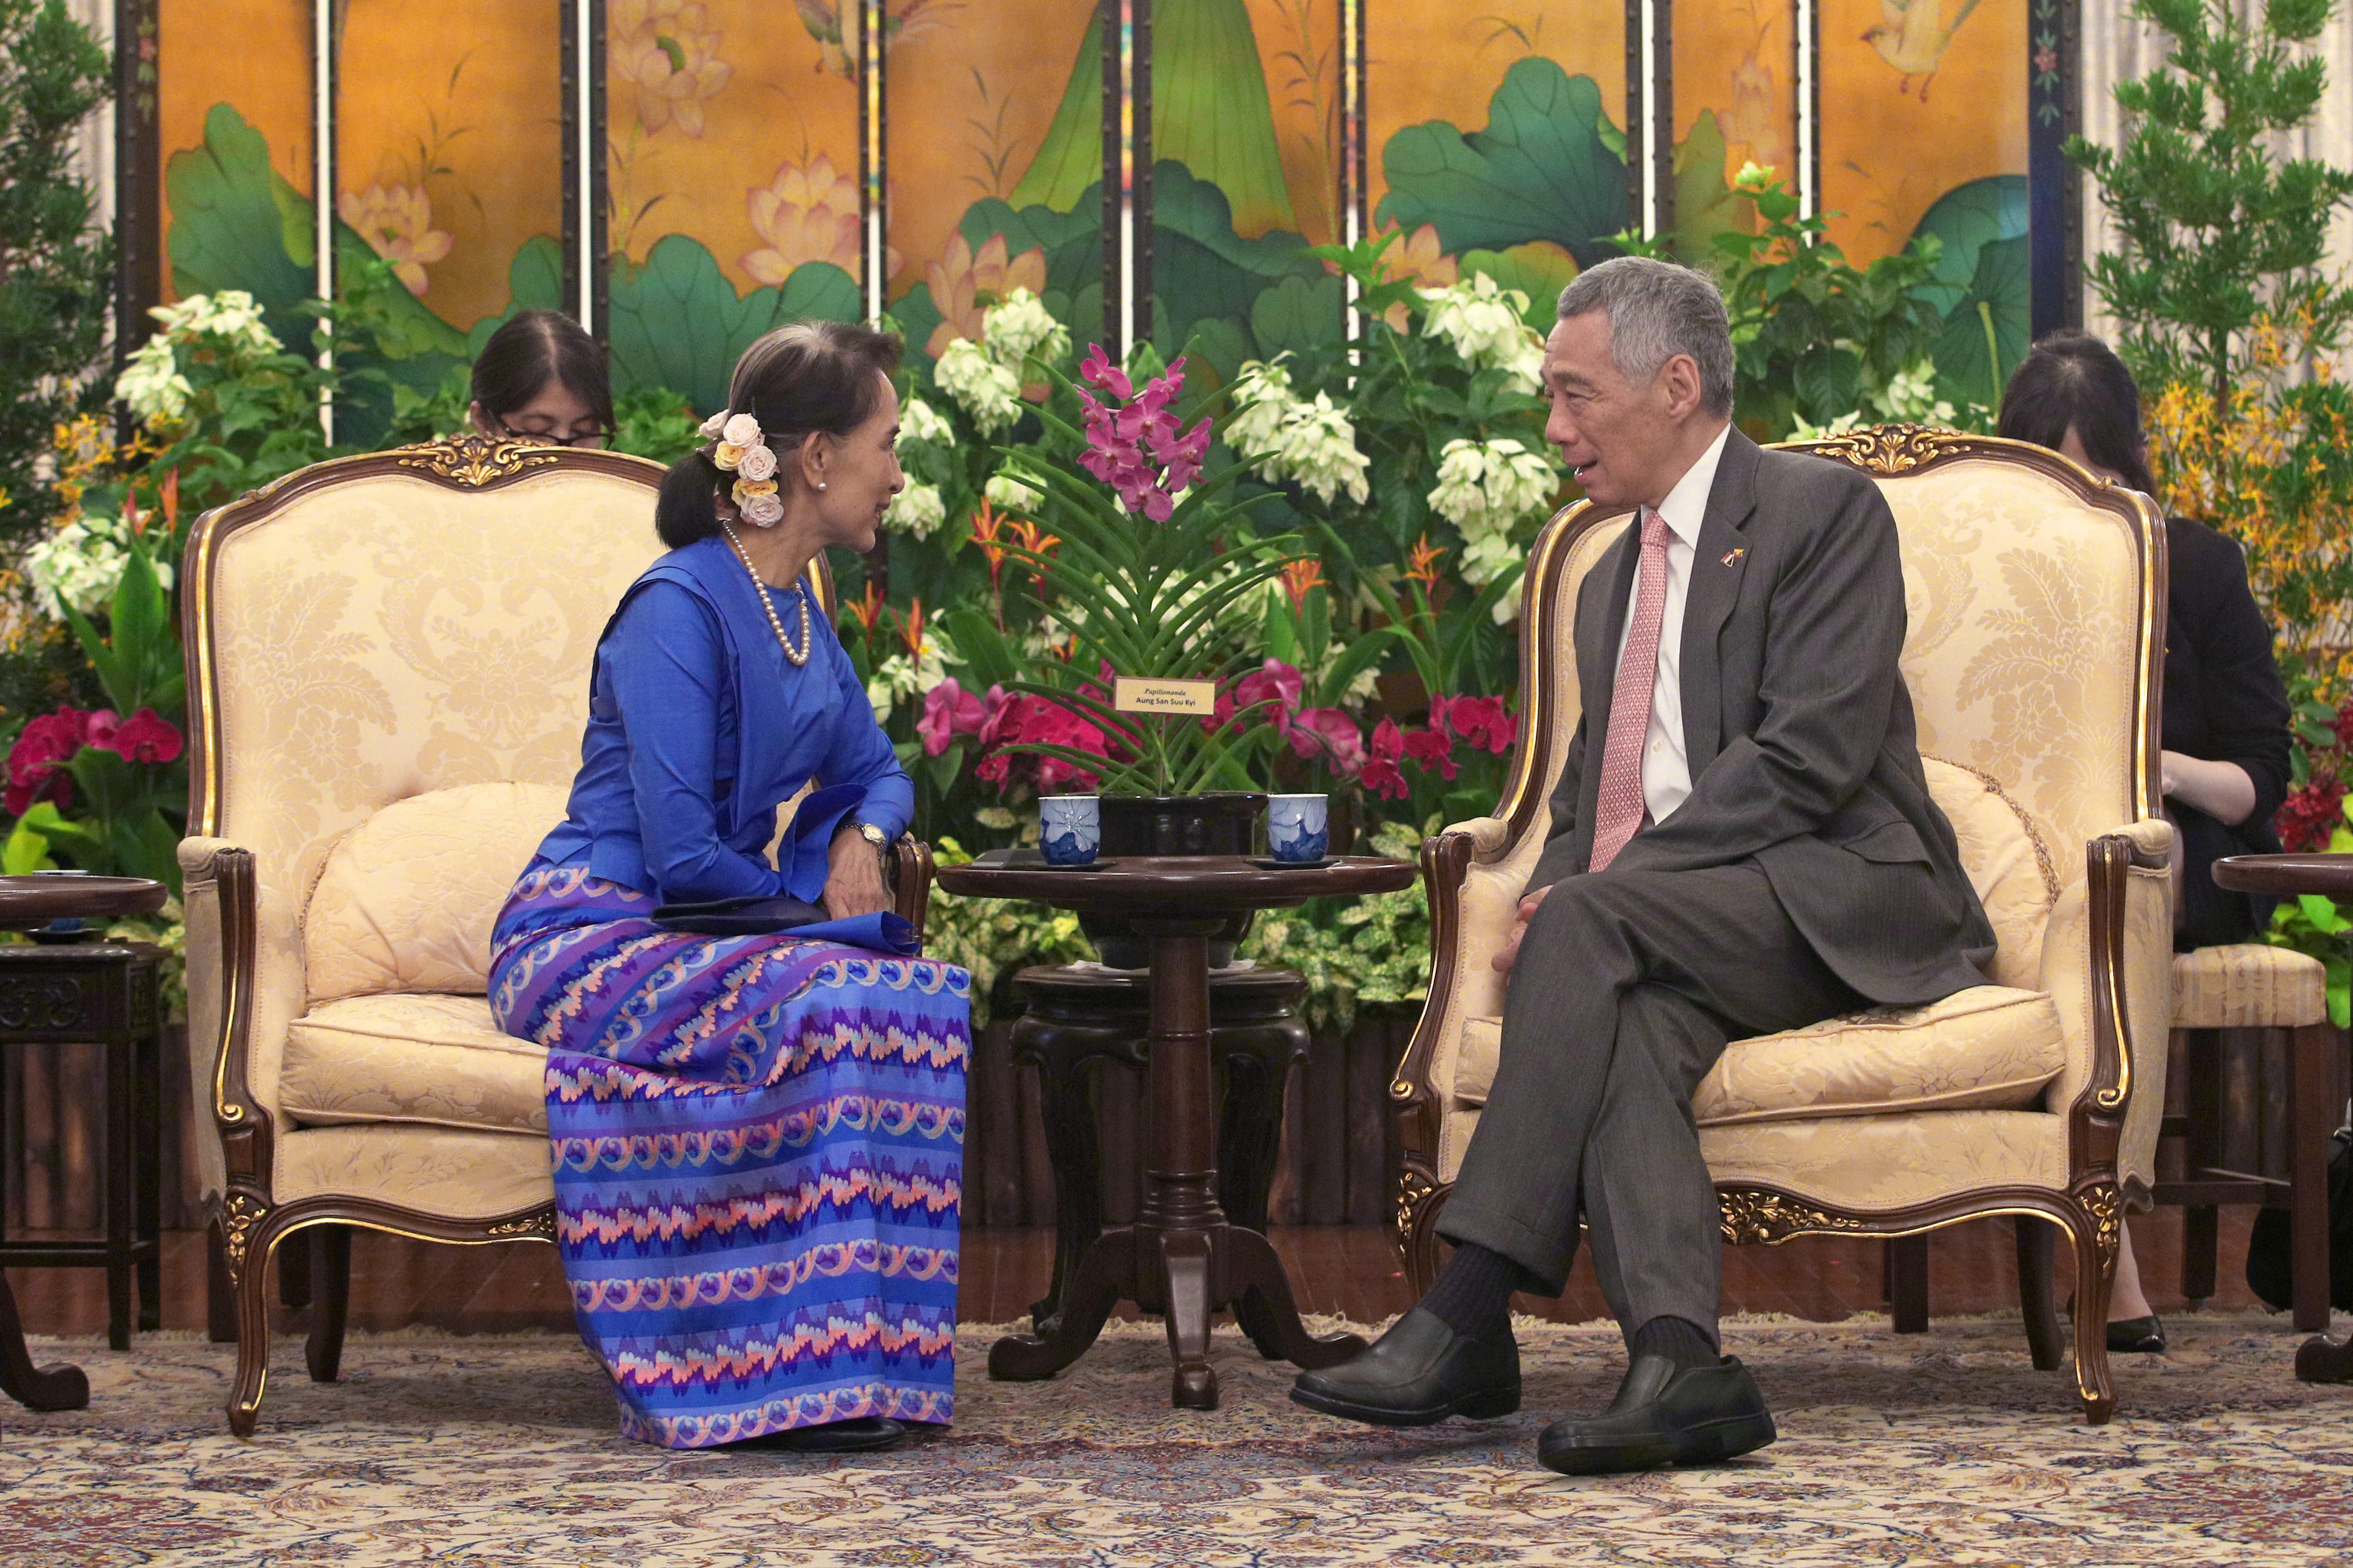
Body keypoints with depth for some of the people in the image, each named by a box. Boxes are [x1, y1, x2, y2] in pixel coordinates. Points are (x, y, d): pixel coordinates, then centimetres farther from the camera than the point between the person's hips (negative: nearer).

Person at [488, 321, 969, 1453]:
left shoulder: (799, 611, 13)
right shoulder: (681, 606, -15)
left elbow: (874, 769, 27)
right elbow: (680, 850, -20)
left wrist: (860, 837, 4)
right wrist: (807, 906, -5)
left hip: (691, 941, 8)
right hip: (586, 937, -8)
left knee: (942, 1002, -18)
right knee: (820, 1008, -34)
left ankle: (860, 1364, -21)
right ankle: (796, 1368, -32)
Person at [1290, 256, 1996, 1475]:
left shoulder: (1822, 512, 0)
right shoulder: (1611, 583, 26)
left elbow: (1811, 757, -12)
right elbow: (1588, 797, 24)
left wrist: (1595, 890, -17)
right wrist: (1547, 898, -2)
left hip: (1835, 900, -6)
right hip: (1673, 925, 6)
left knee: (1594, 928, -31)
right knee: (1625, 1013, -30)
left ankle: (1471, 1317, -35)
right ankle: (1675, 1361, -46)